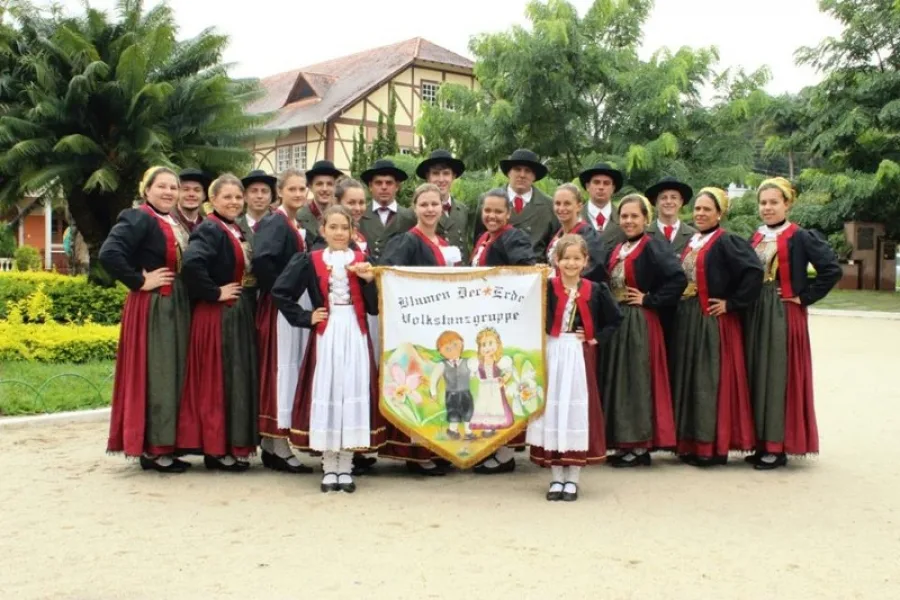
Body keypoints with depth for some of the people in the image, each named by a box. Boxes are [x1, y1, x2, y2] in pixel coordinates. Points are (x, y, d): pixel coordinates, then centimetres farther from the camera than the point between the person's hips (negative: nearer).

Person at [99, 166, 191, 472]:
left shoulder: (177, 225, 16)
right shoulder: (137, 218, -9)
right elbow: (109, 254, -23)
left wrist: (185, 292, 4)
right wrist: (139, 281, -17)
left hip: (177, 308, 8)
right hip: (151, 308, -8)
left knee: (173, 375, 11)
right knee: (154, 376, -4)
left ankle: (163, 446, 19)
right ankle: (152, 449, 4)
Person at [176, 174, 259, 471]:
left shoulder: (240, 231, 14)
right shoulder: (209, 230, -13)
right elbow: (191, 263, -30)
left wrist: (250, 298, 4)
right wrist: (214, 293, -20)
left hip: (243, 314, 9)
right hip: (218, 315, -9)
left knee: (241, 378, 12)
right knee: (219, 379, -2)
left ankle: (235, 445, 21)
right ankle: (216, 449, 7)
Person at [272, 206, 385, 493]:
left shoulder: (361, 261, 7)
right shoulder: (310, 261, 3)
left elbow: (374, 307, 3)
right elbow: (280, 292, 3)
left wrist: (369, 280, -12)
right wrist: (305, 317, -2)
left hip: (355, 335, 1)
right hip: (326, 336, -1)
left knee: (353, 392, 0)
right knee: (326, 393, 0)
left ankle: (345, 467, 11)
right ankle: (329, 467, 11)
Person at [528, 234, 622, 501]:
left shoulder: (595, 290, 1)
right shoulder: (547, 287, -3)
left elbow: (615, 319, 9)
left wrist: (595, 338, -1)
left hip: (579, 355, 0)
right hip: (552, 353, 0)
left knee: (577, 408, 3)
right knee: (552, 408, 5)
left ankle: (572, 479, 12)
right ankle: (556, 478, 15)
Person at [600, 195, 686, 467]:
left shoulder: (654, 247, -10)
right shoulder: (617, 250, 14)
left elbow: (678, 278, -21)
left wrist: (649, 299, -15)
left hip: (639, 323, -8)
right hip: (615, 321, 8)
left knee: (637, 380, -4)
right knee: (617, 380, 10)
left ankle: (640, 445, 5)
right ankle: (623, 443, 19)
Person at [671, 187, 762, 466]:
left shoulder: (726, 242, -10)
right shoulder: (691, 243, 14)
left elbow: (754, 271, -22)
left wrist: (731, 303, -17)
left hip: (714, 322, -8)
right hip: (687, 322, 8)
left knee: (711, 381, -3)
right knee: (689, 379, 11)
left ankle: (714, 446, 6)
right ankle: (691, 443, 20)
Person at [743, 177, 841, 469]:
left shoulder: (800, 237, -7)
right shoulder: (755, 238, 12)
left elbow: (832, 269, -14)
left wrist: (805, 297, -12)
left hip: (784, 316, -6)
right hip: (755, 315, 7)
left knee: (779, 377, -4)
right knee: (757, 376, 9)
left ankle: (778, 447, 4)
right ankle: (763, 442, 18)